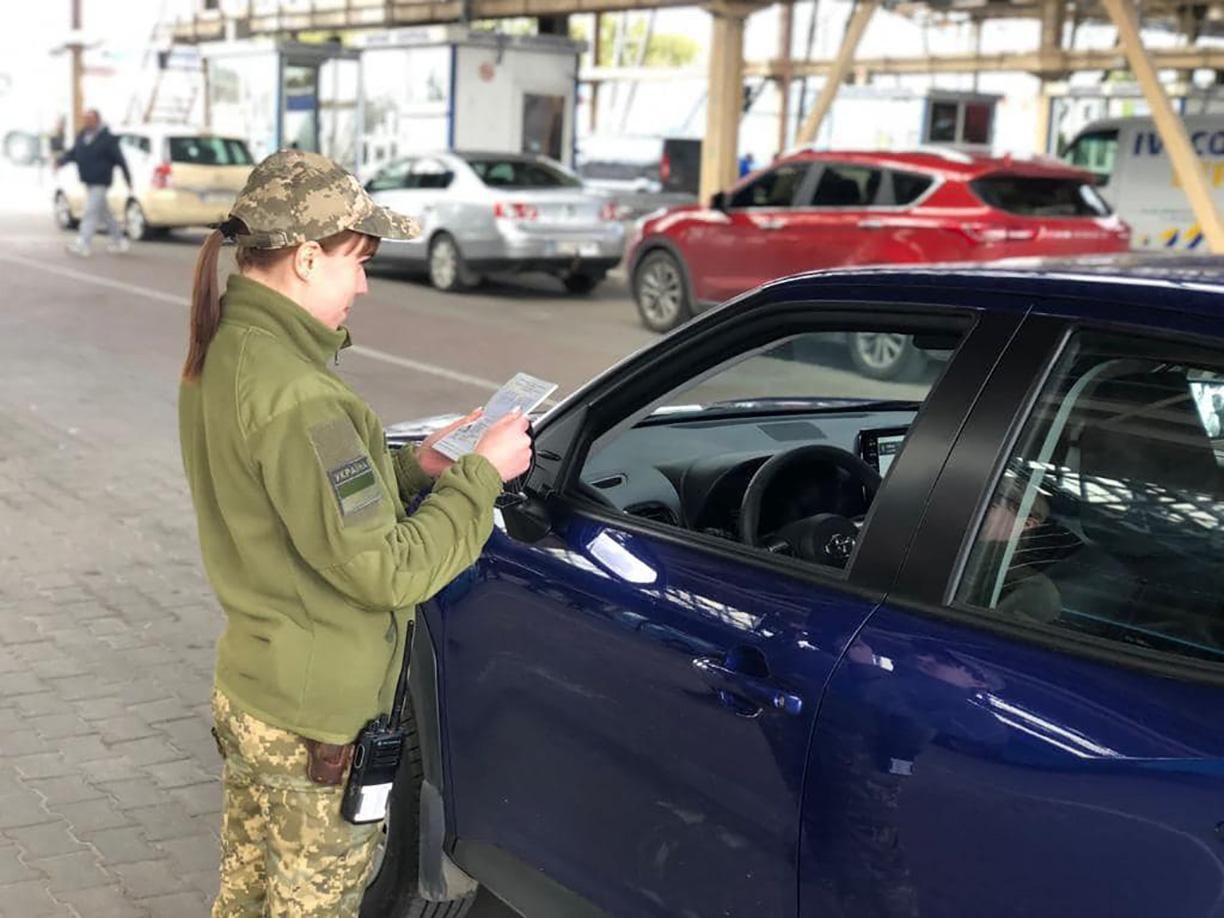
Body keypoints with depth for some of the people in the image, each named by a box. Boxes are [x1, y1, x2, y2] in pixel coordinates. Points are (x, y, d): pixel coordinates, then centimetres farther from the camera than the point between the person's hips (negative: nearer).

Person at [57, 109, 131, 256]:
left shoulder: (107, 139, -12)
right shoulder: (82, 136, 9)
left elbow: (119, 160, -10)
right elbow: (73, 153, 12)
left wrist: (128, 179, -7)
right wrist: (61, 160, -7)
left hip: (100, 183, -8)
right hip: (88, 182, 8)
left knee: (91, 212, -13)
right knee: (104, 212, 16)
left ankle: (83, 245, -16)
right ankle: (119, 241, 28)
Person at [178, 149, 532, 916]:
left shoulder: (222, 351, 1)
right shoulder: (296, 398, -29)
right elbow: (388, 571, -25)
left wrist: (413, 468, 2)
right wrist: (480, 477, -15)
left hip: (249, 690, 9)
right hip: (318, 727, -9)